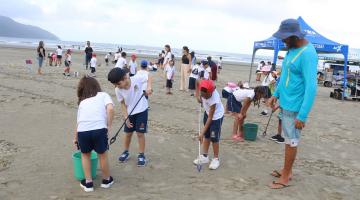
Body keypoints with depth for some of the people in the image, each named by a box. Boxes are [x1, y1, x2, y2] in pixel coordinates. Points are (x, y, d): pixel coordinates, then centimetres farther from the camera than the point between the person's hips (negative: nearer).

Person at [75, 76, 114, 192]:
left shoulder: (82, 102, 27)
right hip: (99, 129, -2)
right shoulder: (103, 95, 19)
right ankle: (106, 180, 38)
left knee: (85, 154, 27)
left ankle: (88, 183, 33)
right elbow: (110, 109, -2)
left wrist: (75, 138, 44)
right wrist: (109, 126, 5)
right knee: (102, 155, 20)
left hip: (83, 131, 3)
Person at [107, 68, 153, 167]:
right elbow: (123, 104, -6)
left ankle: (141, 155, 16)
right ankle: (126, 152, 33)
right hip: (130, 113, 2)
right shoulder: (118, 90, -16)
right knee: (128, 133, 11)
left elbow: (149, 78, -5)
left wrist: (149, 87, -23)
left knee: (140, 133, 0)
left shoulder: (137, 79, -23)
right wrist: (126, 118, -11)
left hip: (141, 111, -2)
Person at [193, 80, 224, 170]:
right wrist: (198, 96, -7)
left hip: (216, 116, -7)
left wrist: (202, 131, -31)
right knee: (206, 136, 14)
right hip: (207, 113, 7)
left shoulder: (214, 99, -39)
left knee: (214, 138, -3)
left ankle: (216, 159, 14)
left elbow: (210, 117, -33)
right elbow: (198, 82, 0)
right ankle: (205, 156, 26)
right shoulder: (204, 91, -27)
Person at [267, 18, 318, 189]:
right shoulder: (292, 49, 7)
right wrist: (276, 94, 16)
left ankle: (285, 177, 16)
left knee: (291, 141, 3)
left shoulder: (307, 54, -22)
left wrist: (302, 116, -27)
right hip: (286, 103, 9)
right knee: (288, 139, 18)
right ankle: (287, 170, 32)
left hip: (295, 107, -9)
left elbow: (311, 87, -25)